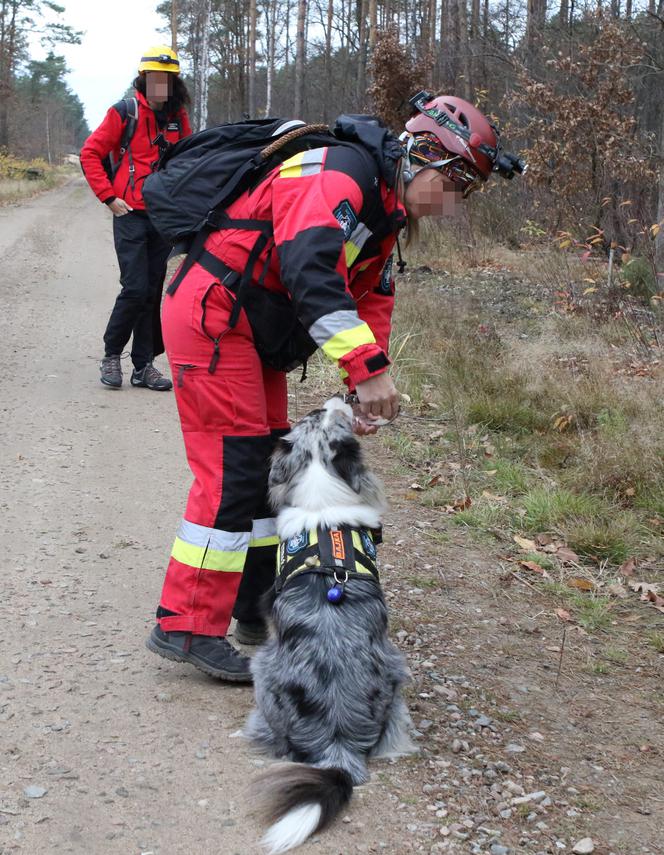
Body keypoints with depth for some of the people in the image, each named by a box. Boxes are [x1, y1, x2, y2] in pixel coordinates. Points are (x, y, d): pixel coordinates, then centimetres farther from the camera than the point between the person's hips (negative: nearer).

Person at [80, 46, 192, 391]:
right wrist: (109, 197, -7)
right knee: (136, 289, -11)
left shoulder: (178, 117, 9)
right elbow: (90, 154, -2)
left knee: (153, 292, 6)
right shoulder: (124, 112, -4)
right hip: (131, 216, -4)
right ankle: (111, 355, 9)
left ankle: (144, 366, 13)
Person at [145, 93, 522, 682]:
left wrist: (366, 388, -1)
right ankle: (187, 627, -3)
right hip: (211, 315, -10)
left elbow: (373, 299, 12)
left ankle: (256, 610, 25)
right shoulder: (338, 171, -20)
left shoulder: (387, 211, 12)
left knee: (270, 465, 13)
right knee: (232, 471, -11)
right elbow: (311, 269, -35)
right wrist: (369, 367, -36)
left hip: (253, 330, 10)